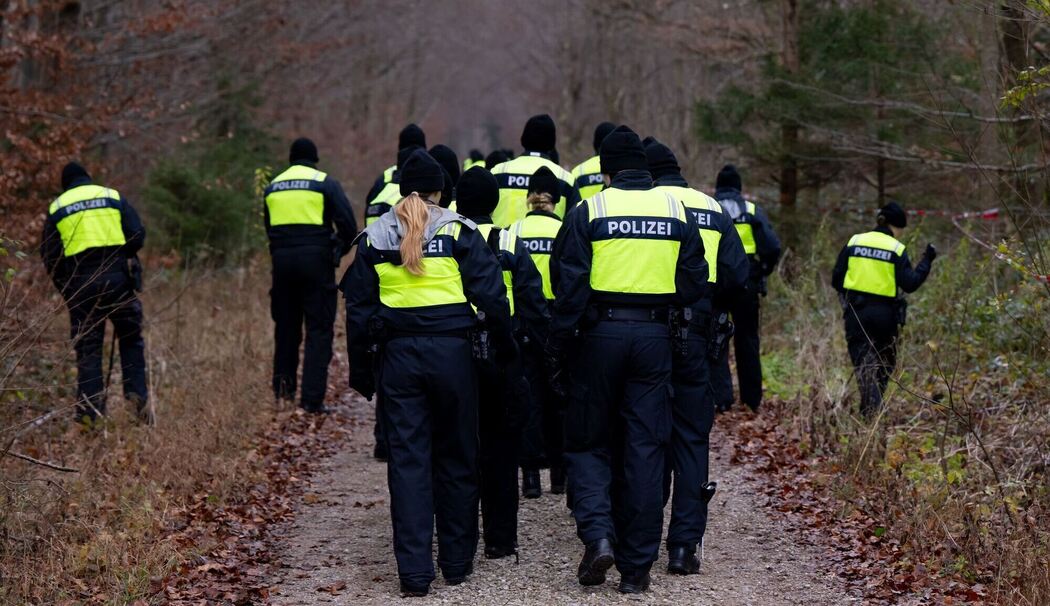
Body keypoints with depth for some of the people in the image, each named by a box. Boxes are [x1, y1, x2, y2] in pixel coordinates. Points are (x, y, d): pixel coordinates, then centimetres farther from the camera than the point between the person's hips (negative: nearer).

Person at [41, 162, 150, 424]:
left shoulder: (56, 209, 11)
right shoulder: (113, 197, 9)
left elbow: (49, 256, 7)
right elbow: (137, 235, 1)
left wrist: (65, 288, 16)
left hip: (80, 285, 1)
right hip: (117, 279, -1)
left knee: (87, 348, 5)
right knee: (131, 339, 12)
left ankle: (88, 408, 0)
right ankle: (138, 394, -2)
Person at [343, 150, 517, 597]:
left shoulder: (374, 238, 6)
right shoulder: (458, 232, -2)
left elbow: (358, 309, 7)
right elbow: (491, 295, -6)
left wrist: (361, 371, 14)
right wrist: (505, 350, 6)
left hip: (398, 355, 1)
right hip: (452, 352, -1)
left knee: (407, 460, 3)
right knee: (456, 457, 11)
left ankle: (414, 571, -2)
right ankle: (457, 562, 17)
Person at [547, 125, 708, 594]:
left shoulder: (589, 212, -5)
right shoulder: (676, 212, 4)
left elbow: (570, 287, -7)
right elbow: (694, 283, 5)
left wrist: (556, 350, -2)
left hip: (601, 334, -2)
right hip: (655, 337, 2)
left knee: (589, 442, 11)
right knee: (645, 449, 6)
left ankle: (597, 534, -10)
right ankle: (636, 567, 7)